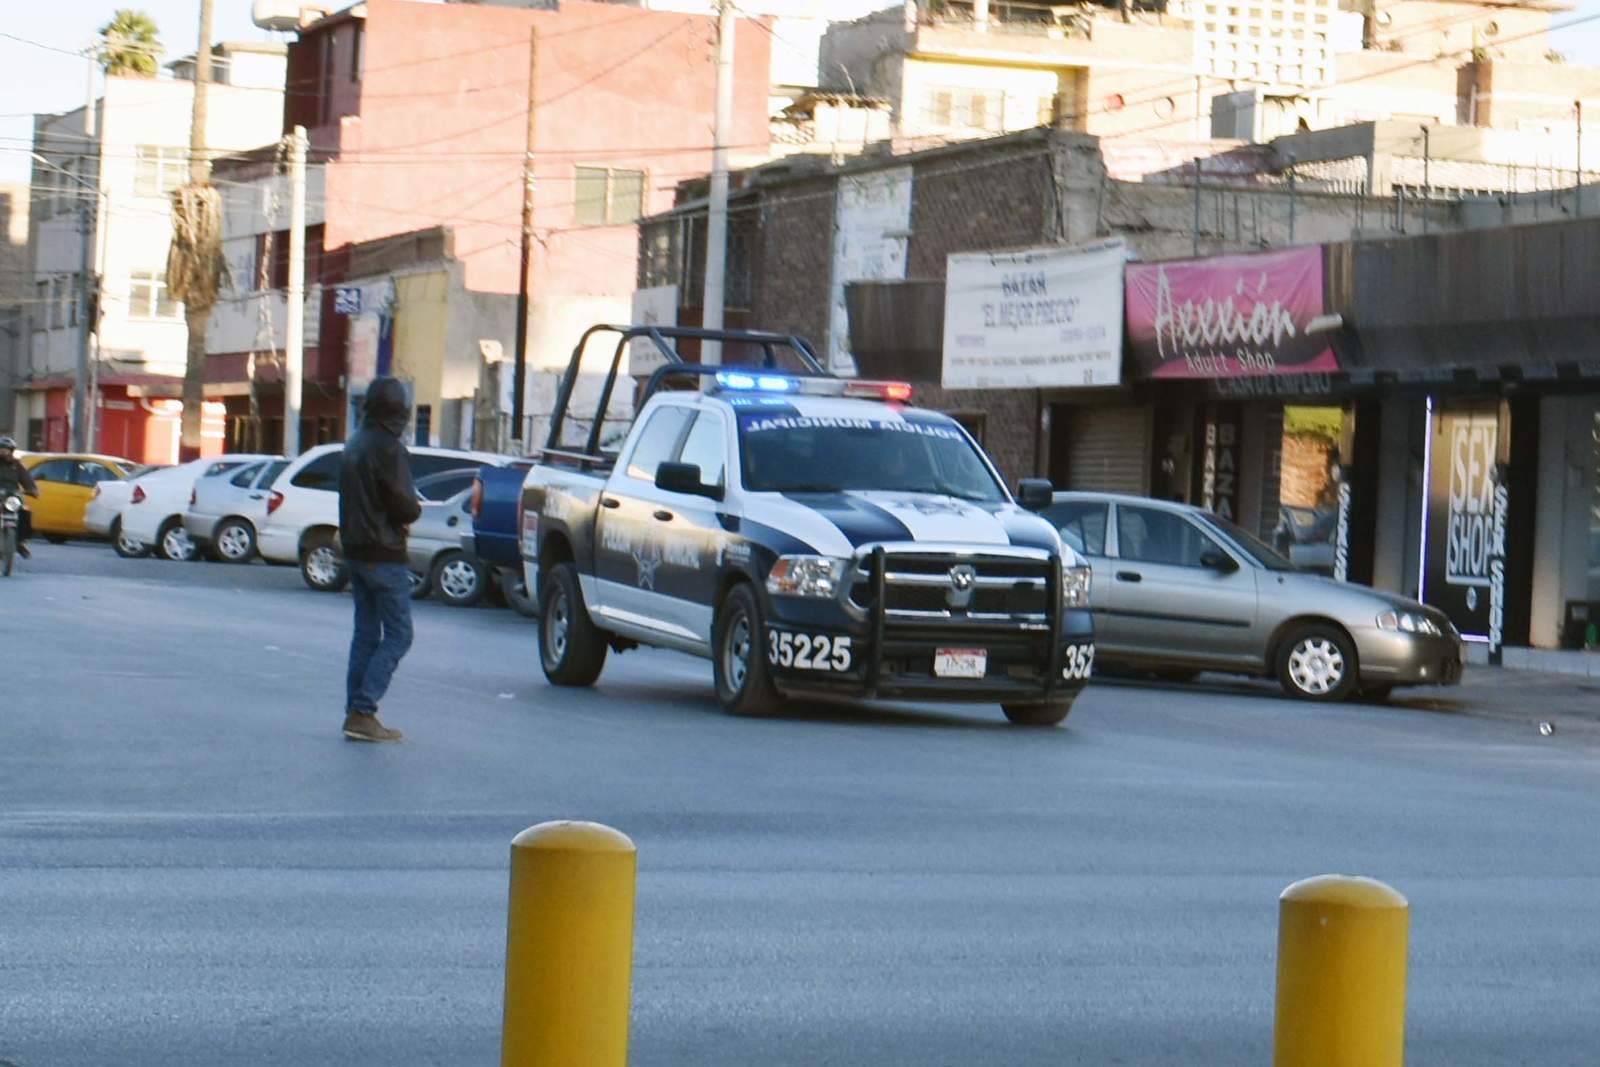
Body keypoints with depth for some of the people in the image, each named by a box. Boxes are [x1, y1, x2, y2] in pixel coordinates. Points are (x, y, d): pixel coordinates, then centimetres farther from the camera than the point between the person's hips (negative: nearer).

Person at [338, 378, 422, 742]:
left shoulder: (354, 446, 13)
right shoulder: (389, 449, -15)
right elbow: (406, 506, -18)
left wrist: (400, 515, 5)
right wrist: (412, 511, 5)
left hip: (355, 549, 9)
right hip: (384, 554, -9)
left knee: (365, 633, 12)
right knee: (398, 634, -4)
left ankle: (356, 712, 10)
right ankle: (363, 711, -12)